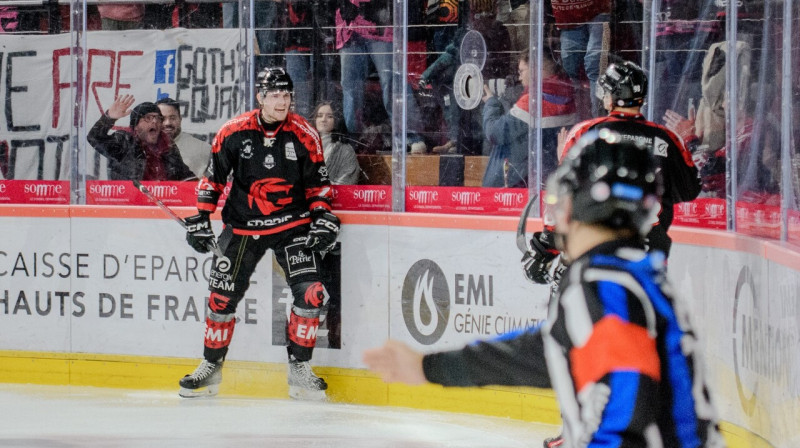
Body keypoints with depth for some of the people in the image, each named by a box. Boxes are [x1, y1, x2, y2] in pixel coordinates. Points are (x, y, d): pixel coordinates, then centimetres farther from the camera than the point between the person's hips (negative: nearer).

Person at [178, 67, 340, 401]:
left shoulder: (304, 135, -7)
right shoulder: (233, 133, -9)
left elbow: (318, 182, 3)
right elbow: (213, 177, 2)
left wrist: (324, 218, -9)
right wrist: (200, 220, -1)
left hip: (292, 224, 0)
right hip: (242, 224, 0)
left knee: (310, 293, -13)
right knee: (222, 296, 0)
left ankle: (298, 368, 0)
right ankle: (211, 368, 17)